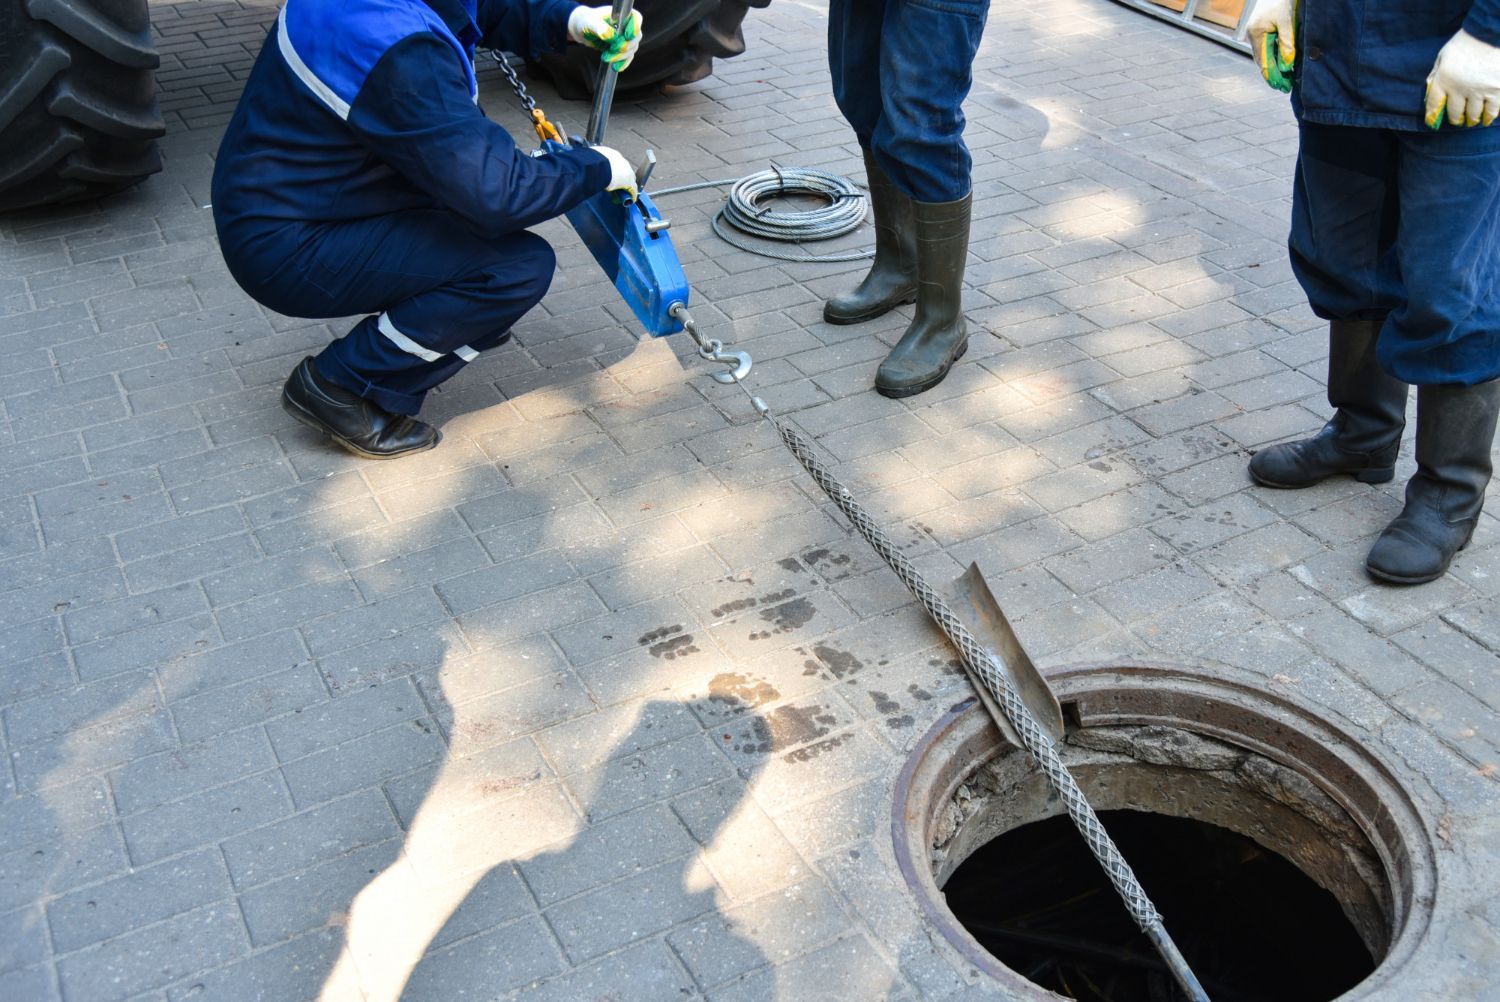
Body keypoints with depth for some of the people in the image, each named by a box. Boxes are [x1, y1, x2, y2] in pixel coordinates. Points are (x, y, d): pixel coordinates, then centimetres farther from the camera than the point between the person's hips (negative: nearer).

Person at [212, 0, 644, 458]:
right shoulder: (401, 56, -32)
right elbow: (496, 193, -29)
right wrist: (598, 169, -12)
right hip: (286, 254, -10)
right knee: (522, 267, -17)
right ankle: (343, 387, -7)